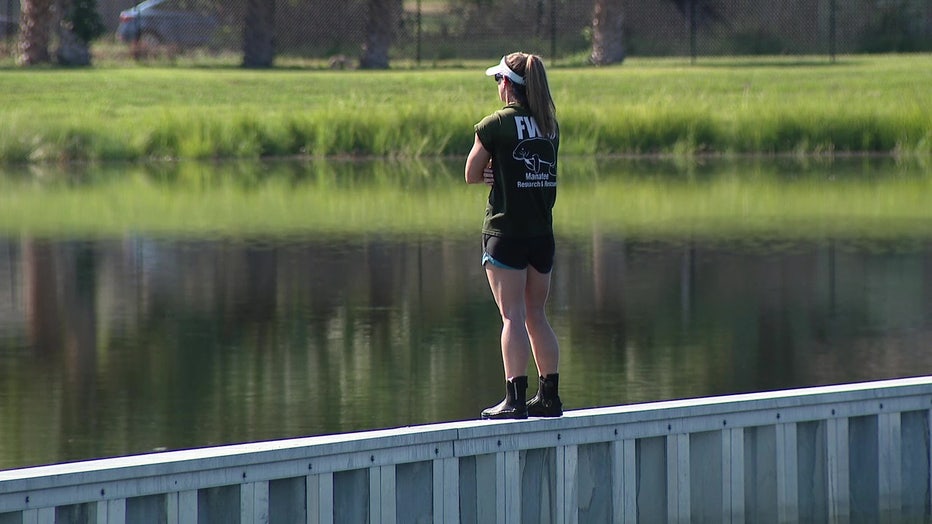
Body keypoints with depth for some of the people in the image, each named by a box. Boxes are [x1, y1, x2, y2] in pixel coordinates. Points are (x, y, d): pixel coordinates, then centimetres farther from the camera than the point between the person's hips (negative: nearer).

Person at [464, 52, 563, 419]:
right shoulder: (549, 125, 8)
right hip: (542, 233, 6)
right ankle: (549, 395, 15)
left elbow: (472, 175, -2)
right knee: (536, 315, 14)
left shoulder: (496, 124, -9)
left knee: (512, 316, -6)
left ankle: (515, 399, -9)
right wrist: (504, 172, 1)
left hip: (505, 233, -6)